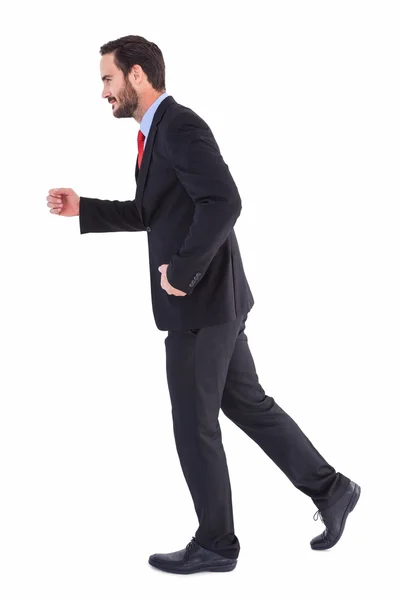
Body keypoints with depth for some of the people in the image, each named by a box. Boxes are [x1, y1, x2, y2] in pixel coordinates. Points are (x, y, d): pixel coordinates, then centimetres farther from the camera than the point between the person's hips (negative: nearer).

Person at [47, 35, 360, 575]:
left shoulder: (180, 126, -18)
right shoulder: (161, 130, 13)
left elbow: (223, 203, -31)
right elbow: (150, 213, 25)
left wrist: (181, 271, -23)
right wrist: (83, 209, 17)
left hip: (200, 302, -10)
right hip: (209, 301, 10)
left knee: (194, 427, 2)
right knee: (246, 404, 17)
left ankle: (215, 544, 16)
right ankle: (328, 489, 24)